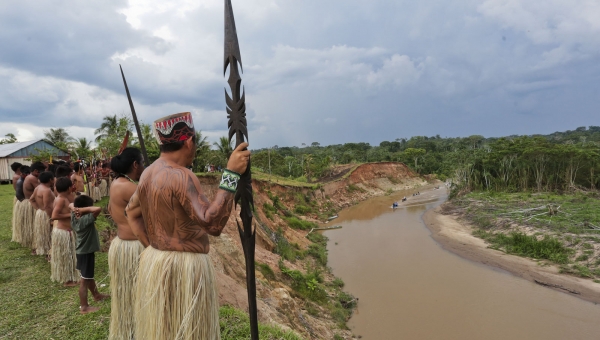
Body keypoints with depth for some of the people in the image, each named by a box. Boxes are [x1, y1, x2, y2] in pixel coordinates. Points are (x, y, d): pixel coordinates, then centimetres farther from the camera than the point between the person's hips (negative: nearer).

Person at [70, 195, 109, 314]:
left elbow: (70, 205, 14)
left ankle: (96, 295, 44)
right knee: (85, 280, 2)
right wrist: (84, 209, -28)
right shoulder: (86, 219, -27)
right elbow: (98, 209, -41)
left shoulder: (74, 217, -3)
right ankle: (84, 307, 12)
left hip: (82, 251, 9)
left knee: (89, 276, 25)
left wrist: (75, 208, -7)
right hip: (86, 253, -9)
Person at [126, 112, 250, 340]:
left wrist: (150, 246, 13)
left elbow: (131, 212, 18)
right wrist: (231, 174, -32)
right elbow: (212, 223, -31)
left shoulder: (148, 173, 6)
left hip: (153, 261, 9)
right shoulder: (181, 176, -23)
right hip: (184, 267, -9)